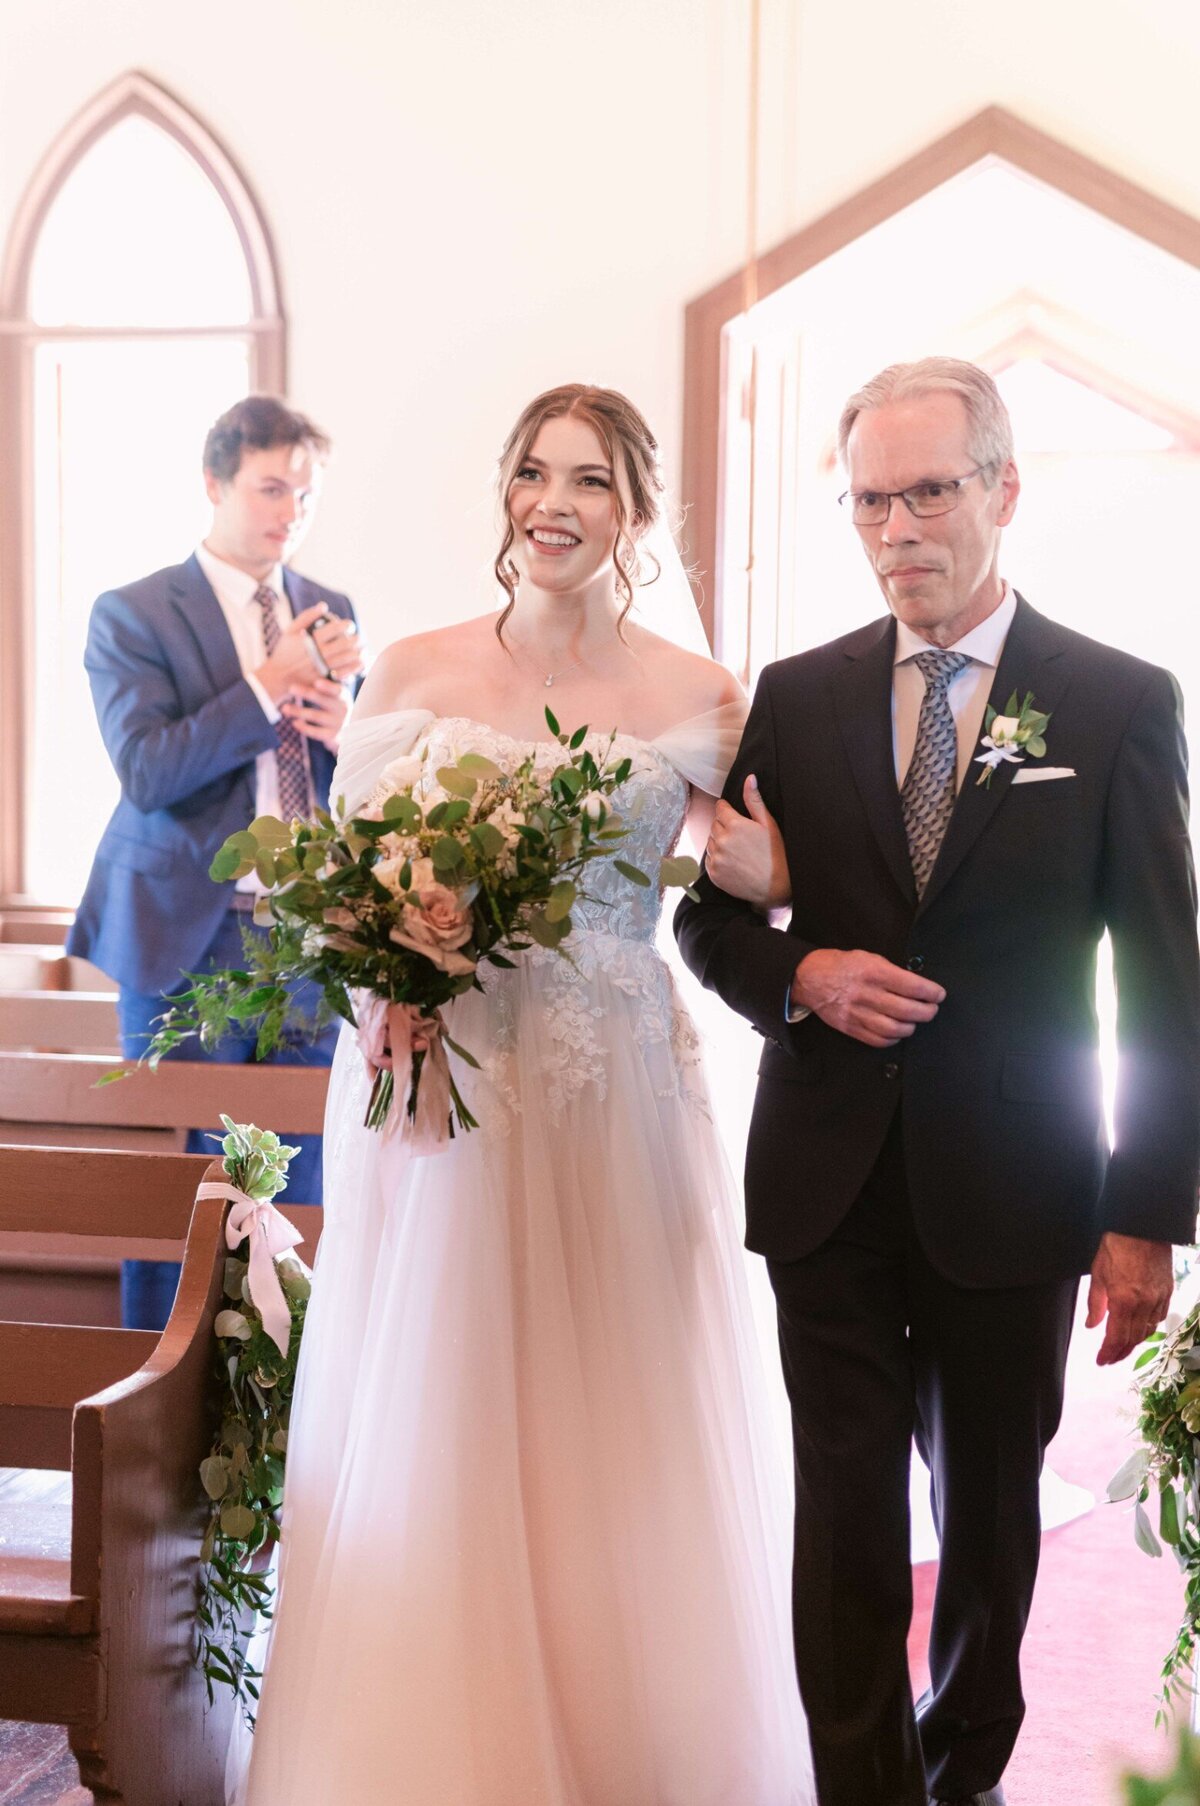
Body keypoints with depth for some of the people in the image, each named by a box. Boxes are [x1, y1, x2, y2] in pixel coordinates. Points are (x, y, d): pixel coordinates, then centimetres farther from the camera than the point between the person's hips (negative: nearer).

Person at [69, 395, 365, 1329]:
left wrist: (349, 718, -11)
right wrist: (273, 683, -17)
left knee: (302, 1185, 8)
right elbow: (147, 771, -15)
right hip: (187, 940, -4)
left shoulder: (331, 613, 11)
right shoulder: (132, 614, -3)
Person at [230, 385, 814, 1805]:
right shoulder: (411, 673, 3)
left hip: (616, 1101, 0)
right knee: (431, 1434, 4)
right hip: (431, 1087, 1)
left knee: (615, 1439, 5)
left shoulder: (700, 699, 1)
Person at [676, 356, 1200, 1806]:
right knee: (846, 1520, 4)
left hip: (1010, 1191, -1)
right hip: (831, 1182, 1)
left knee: (992, 1508, 16)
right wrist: (805, 976, -12)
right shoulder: (797, 696, 4)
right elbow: (711, 913, 10)